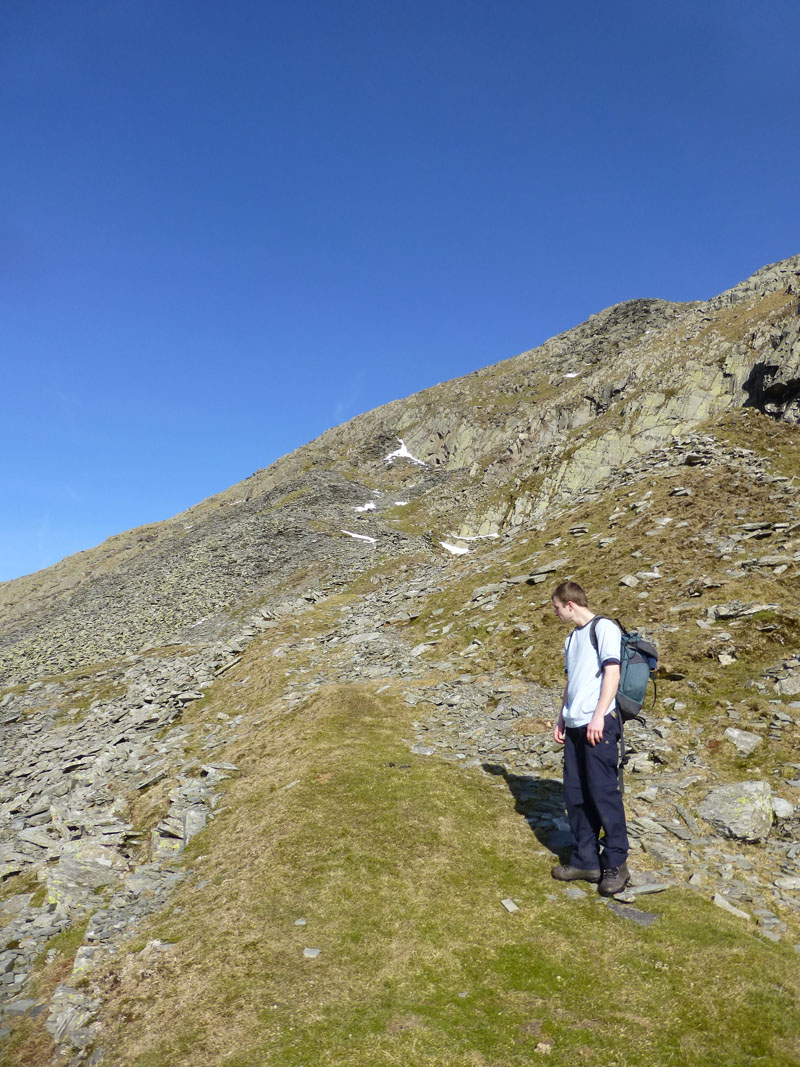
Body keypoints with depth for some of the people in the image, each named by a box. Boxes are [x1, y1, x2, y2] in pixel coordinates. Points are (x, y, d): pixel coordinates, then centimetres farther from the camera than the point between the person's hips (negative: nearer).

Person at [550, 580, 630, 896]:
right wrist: (561, 717, 18)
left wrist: (599, 716, -18)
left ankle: (616, 864, 9)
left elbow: (612, 673, -13)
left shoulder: (603, 628, -5)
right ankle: (586, 861, 19)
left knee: (603, 793, -4)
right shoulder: (572, 637, 20)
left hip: (599, 724, -8)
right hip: (574, 726, 8)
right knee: (575, 795, 9)